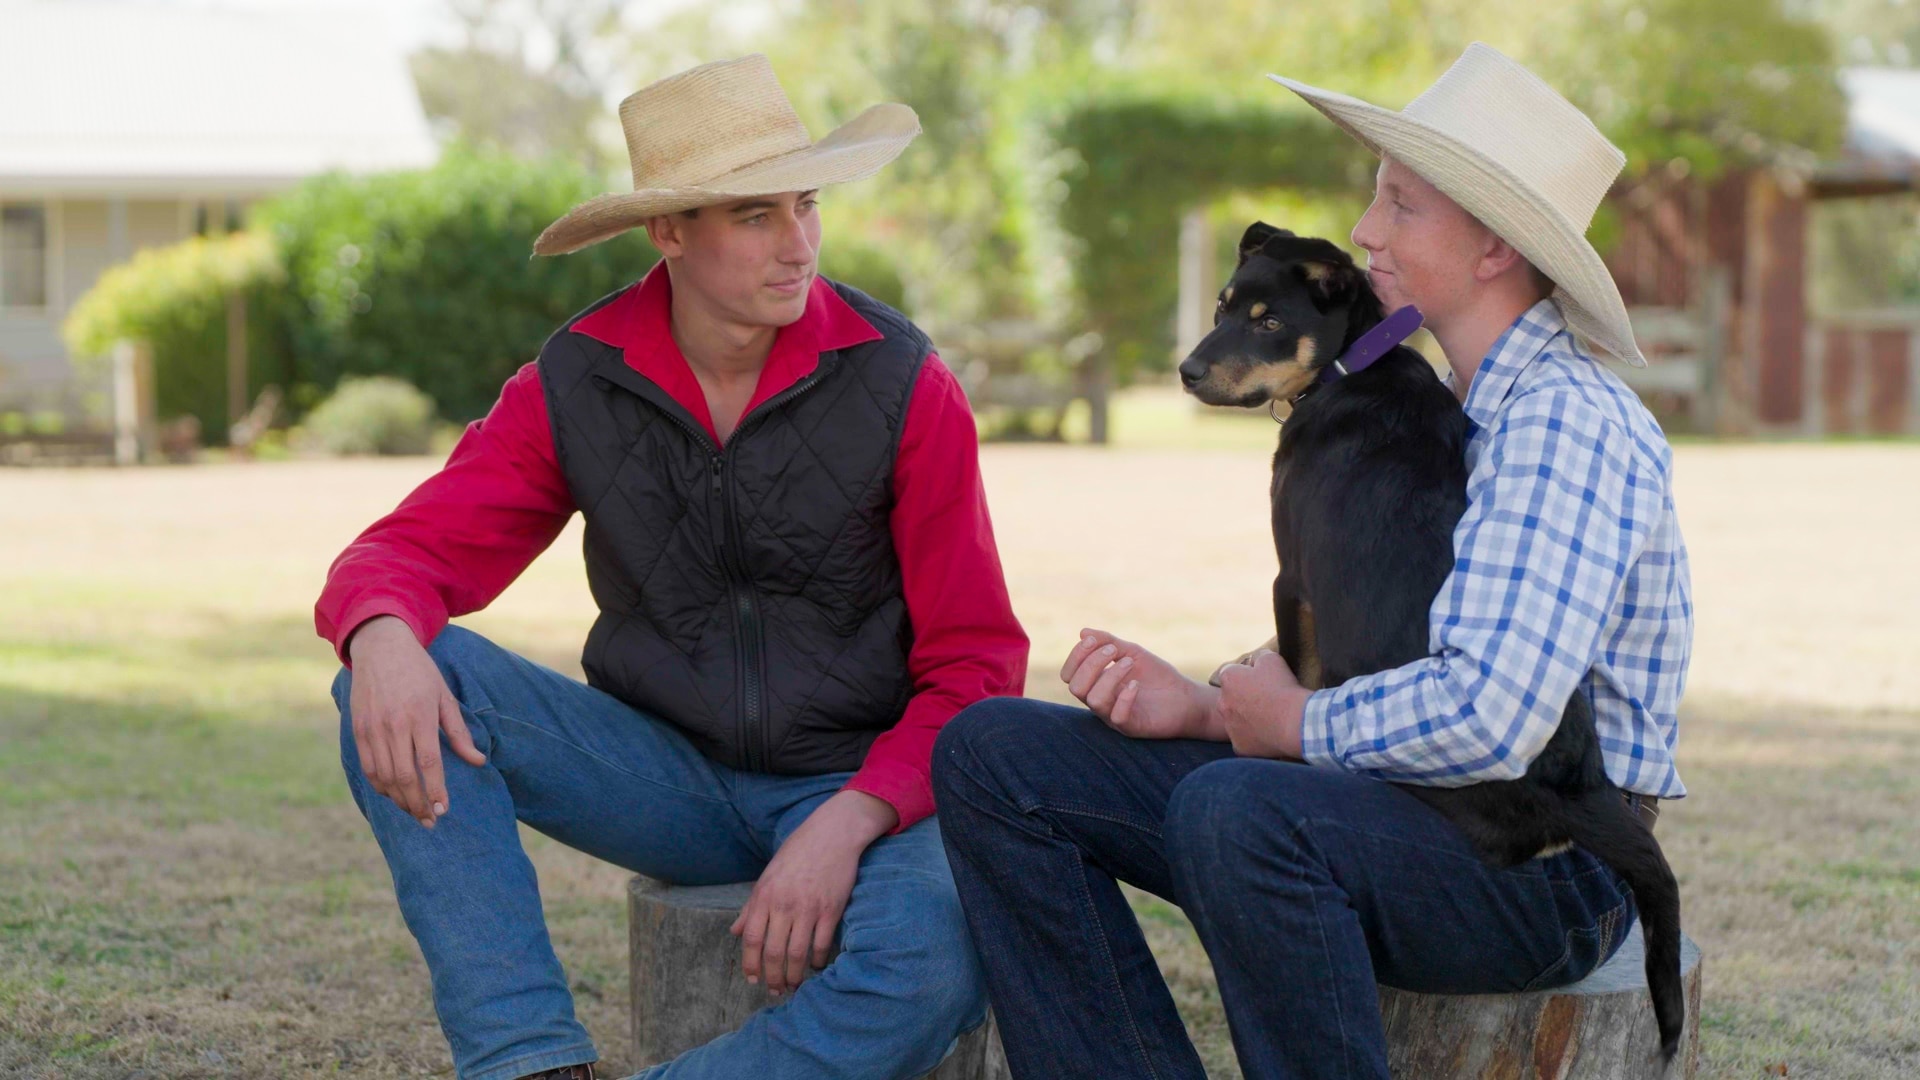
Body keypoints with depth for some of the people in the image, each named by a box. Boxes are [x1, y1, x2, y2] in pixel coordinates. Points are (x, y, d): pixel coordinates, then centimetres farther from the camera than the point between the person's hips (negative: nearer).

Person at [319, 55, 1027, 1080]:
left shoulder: (901, 383, -12)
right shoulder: (573, 382, -5)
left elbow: (974, 663, -10)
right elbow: (404, 551, -6)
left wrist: (846, 826, -25)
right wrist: (383, 639, -32)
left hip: (862, 788, -3)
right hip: (668, 774, 3)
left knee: (934, 971, -37)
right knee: (410, 674, -21)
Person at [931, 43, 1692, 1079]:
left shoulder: (1567, 422, -15)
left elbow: (1488, 718, -27)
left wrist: (1295, 722, -10)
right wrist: (1203, 703, 2)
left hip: (1541, 868, -9)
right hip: (1387, 799, 10)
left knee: (1233, 809, -40)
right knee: (990, 753, 0)